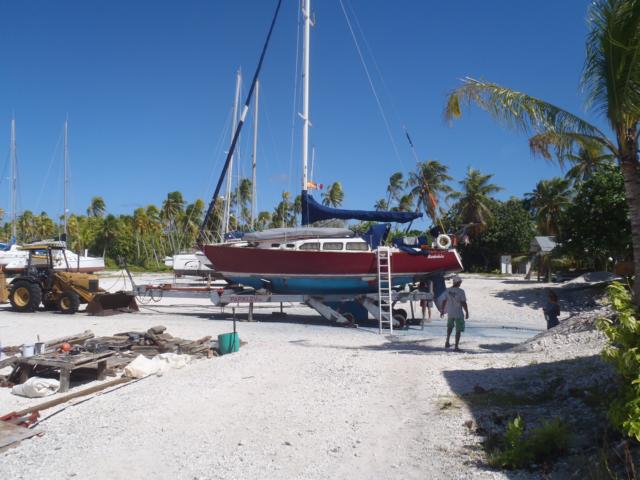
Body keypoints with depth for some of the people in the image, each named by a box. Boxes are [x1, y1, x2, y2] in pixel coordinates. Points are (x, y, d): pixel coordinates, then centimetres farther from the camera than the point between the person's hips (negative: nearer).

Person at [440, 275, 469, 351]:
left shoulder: (448, 290, -2)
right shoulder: (461, 291, -15)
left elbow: (444, 301, 4)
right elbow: (464, 303, -15)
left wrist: (442, 311, 15)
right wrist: (467, 312, -5)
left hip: (450, 313, 5)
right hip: (458, 313, -5)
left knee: (450, 327, 27)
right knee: (458, 330, 5)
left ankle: (447, 342, 22)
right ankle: (456, 346, 4)